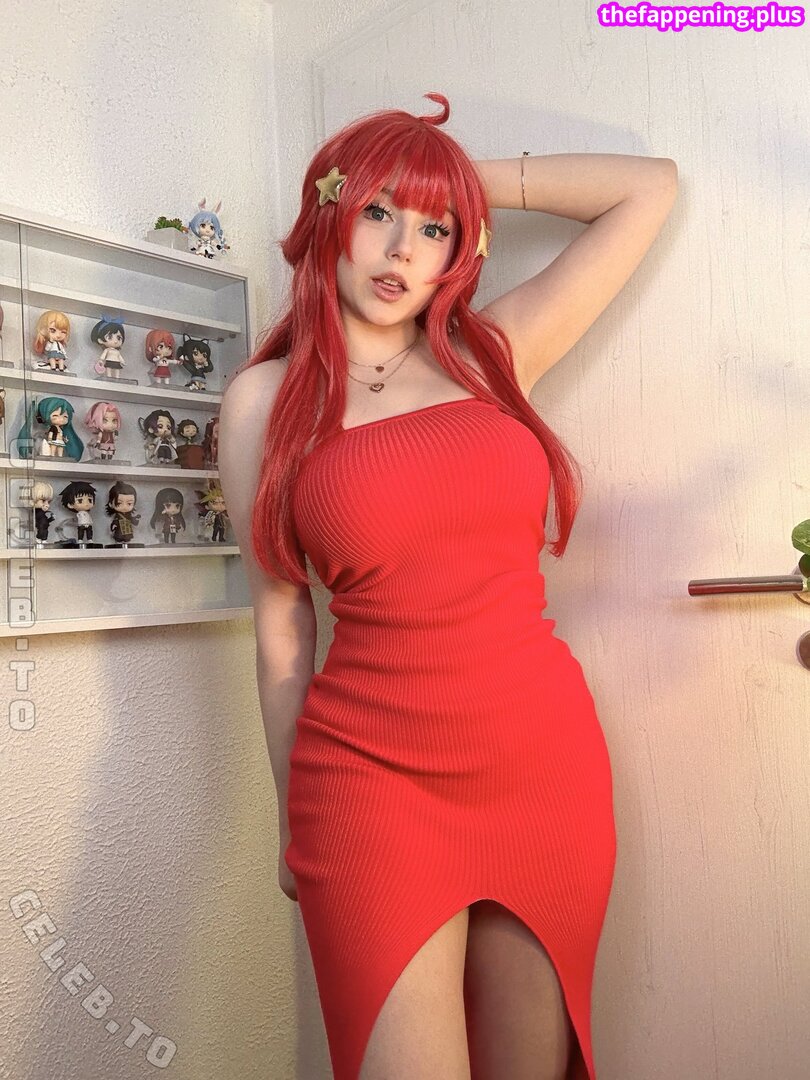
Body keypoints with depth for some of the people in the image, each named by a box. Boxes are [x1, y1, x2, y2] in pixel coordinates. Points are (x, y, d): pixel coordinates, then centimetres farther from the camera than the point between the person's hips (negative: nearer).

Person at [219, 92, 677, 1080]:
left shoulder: (494, 352, 6)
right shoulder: (264, 399, 2)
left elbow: (650, 188, 13)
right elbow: (280, 620, 3)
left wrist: (474, 182, 12)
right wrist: (295, 823, 8)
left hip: (547, 759, 3)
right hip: (371, 776, -2)